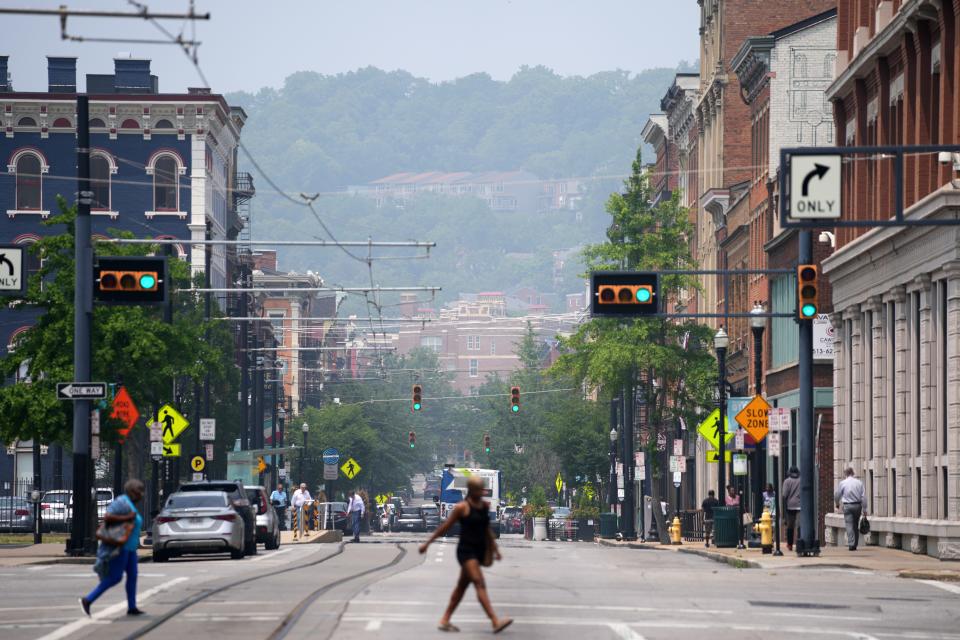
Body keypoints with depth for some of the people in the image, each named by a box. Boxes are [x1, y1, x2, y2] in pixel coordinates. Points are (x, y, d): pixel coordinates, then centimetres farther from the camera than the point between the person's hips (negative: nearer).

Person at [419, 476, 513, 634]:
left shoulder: (485, 505, 9)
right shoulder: (462, 507, -10)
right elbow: (445, 527, -3)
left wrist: (494, 548, 17)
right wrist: (427, 543, 1)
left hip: (479, 551, 8)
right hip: (466, 551, -8)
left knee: (462, 586, 13)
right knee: (480, 584, -17)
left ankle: (444, 621, 21)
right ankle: (495, 621, -26)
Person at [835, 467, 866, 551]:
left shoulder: (843, 483, -2)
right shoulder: (859, 483, 2)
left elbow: (837, 495, 7)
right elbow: (863, 496, -1)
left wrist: (837, 504, 28)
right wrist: (864, 509, 2)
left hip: (847, 506, -2)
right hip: (857, 505, 2)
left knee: (849, 525, -5)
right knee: (856, 526, 13)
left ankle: (851, 544, -16)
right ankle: (855, 545, 17)